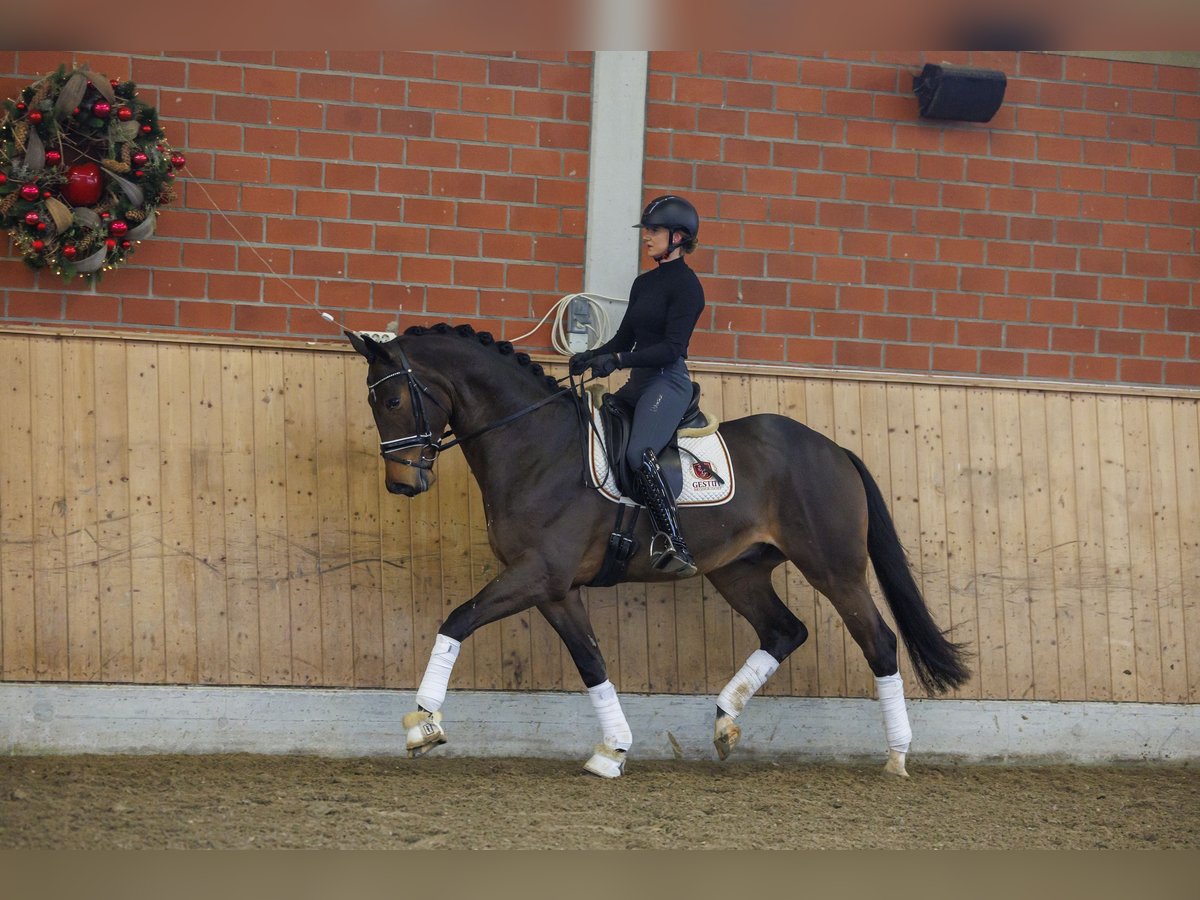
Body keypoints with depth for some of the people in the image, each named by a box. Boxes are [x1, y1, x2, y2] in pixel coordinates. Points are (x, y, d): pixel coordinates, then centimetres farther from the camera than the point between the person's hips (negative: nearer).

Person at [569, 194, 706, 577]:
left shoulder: (686, 284, -9)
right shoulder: (644, 282, 17)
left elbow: (672, 347, -17)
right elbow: (625, 337, 20)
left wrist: (616, 360, -23)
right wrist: (592, 357, 1)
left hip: (668, 380, -10)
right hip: (639, 381, 10)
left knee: (639, 452, -30)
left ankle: (674, 543, -33)